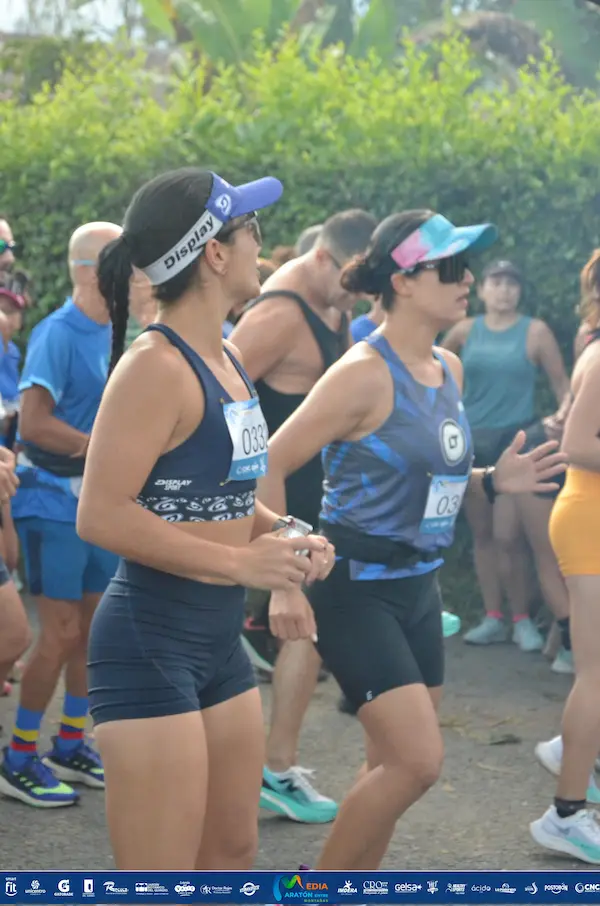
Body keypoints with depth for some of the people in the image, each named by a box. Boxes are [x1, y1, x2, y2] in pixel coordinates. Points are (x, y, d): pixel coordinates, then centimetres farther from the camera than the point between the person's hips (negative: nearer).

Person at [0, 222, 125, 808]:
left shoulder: (114, 337, 8)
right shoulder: (57, 334, -15)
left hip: (101, 500, 8)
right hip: (54, 501, -8)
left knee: (97, 628, 12)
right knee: (62, 633, -5)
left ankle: (70, 747, 24)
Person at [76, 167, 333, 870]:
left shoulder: (226, 360, 11)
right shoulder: (156, 365, -18)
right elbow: (102, 516, -24)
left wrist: (280, 532, 5)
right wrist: (241, 561, -21)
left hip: (220, 640, 10)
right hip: (150, 641, -10)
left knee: (232, 851, 18)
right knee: (159, 890, -5)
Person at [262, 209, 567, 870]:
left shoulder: (448, 370, 9)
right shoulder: (364, 372, -17)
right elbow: (268, 469, -17)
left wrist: (491, 482, 5)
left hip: (418, 586, 9)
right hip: (355, 587, -9)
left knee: (394, 766, 11)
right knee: (416, 761, -14)